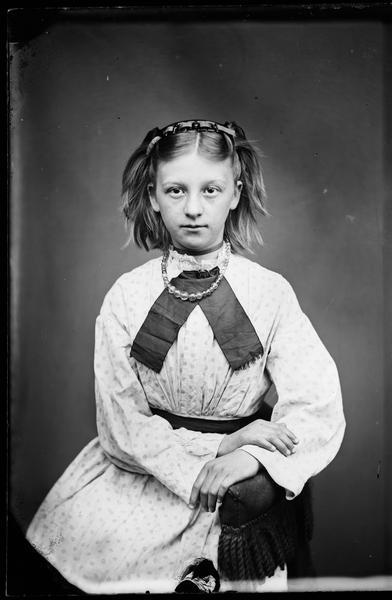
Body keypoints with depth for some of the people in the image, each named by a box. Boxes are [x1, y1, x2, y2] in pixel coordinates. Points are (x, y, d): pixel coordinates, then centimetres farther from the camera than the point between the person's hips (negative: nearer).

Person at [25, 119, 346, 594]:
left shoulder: (271, 293, -5)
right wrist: (220, 445, -16)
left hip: (238, 488, -1)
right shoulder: (126, 297, -3)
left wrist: (247, 458, -22)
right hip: (140, 475, 1)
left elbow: (320, 413, -7)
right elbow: (122, 427, -7)